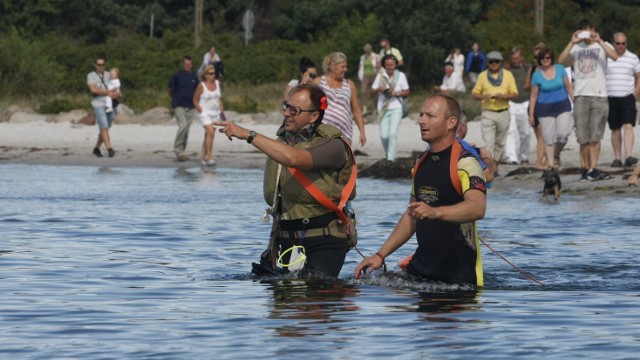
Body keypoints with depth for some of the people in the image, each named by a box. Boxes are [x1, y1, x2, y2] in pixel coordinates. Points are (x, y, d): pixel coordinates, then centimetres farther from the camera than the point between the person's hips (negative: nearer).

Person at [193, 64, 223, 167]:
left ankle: (202, 158, 14)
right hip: (205, 113, -6)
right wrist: (201, 111, -10)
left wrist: (221, 106, 10)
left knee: (208, 136, 8)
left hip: (215, 113, 6)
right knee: (210, 132, -22)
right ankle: (210, 157, -20)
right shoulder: (201, 86, -11)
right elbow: (195, 101, -4)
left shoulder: (217, 83, 4)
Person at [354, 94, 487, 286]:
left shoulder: (465, 162, -11)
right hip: (421, 264, 7)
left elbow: (477, 208, -29)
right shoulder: (421, 163, 14)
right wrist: (380, 255, 16)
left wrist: (434, 212, -45)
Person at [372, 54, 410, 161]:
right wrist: (380, 89, -13)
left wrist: (397, 93, -14)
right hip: (383, 109, 2)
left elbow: (406, 92, 5)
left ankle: (391, 158, -11)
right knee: (384, 135, -2)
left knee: (393, 134, -14)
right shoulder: (380, 76, 3)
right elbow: (373, 90, 8)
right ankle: (387, 154, 25)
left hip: (396, 109, -2)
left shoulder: (400, 75, 0)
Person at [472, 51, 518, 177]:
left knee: (500, 143, 10)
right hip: (488, 113, -2)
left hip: (503, 113, 2)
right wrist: (484, 96, -15)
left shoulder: (508, 75, 7)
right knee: (488, 142, -13)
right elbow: (474, 93, 7)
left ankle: (495, 166, 22)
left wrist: (503, 96, -16)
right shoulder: (483, 76, 6)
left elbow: (515, 94, 4)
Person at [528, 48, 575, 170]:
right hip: (545, 108, -1)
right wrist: (531, 114, 2)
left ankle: (556, 154, 15)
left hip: (562, 105, 1)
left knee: (563, 133, -12)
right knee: (548, 137, -2)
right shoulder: (537, 75, -2)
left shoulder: (560, 69, 2)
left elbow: (568, 87, 10)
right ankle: (550, 162, 6)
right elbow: (533, 96, 2)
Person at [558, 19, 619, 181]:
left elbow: (615, 56, -14)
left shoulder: (602, 46, 7)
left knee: (595, 135, -5)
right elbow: (561, 60, -4)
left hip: (599, 95, -2)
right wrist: (572, 42, -10)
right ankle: (585, 168, 9)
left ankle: (592, 169, -7)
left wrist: (598, 41, -17)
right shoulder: (576, 48, 13)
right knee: (583, 136, 3)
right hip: (581, 95, 2)